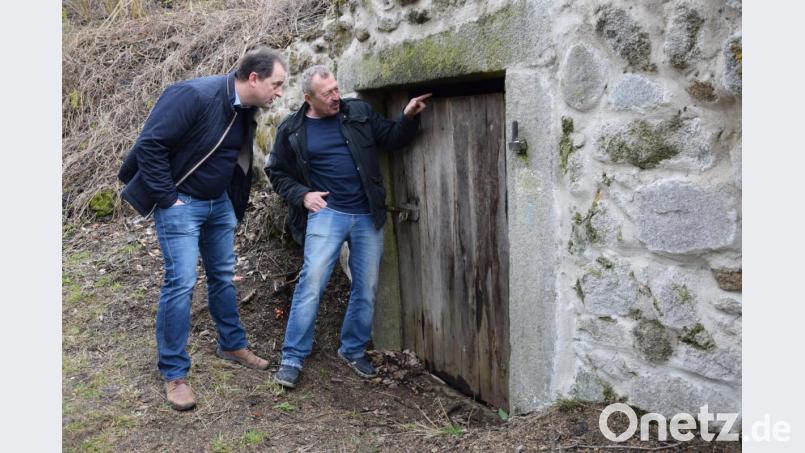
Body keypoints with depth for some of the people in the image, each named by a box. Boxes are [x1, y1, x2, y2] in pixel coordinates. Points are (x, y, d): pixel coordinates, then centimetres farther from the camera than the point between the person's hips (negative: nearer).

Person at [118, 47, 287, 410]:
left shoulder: (246, 111, 1)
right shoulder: (196, 95, -24)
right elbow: (149, 145, -23)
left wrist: (234, 203, 11)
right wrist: (167, 198, -20)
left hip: (219, 202, 8)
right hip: (180, 202, -7)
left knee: (223, 276, 15)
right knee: (181, 281, -9)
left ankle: (232, 344, 33)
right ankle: (174, 374, 3)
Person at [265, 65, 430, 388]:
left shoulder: (359, 112, 6)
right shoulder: (292, 130, 2)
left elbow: (392, 138, 9)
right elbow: (277, 172, 10)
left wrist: (408, 117, -9)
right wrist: (302, 194, -5)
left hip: (368, 216, 3)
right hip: (325, 213, -2)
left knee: (367, 288, 8)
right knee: (311, 283, -11)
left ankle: (353, 350, 26)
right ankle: (292, 358, 1)